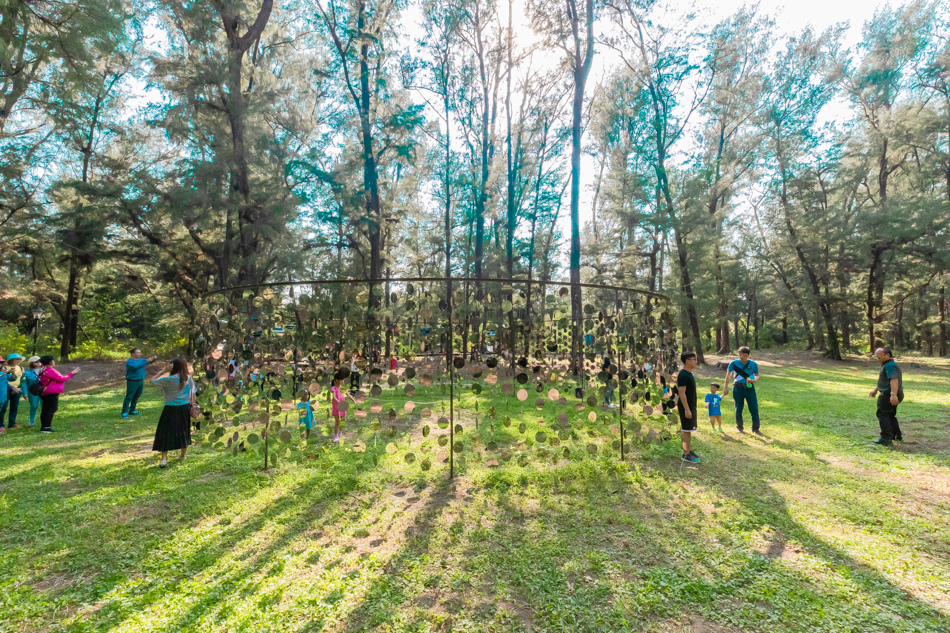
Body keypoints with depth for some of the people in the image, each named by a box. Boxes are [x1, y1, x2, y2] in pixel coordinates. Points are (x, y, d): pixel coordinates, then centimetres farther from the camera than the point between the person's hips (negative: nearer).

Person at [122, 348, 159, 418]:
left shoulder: (140, 360, 8)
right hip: (132, 382, -7)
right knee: (129, 397, -6)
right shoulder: (129, 361, -13)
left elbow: (148, 362, 15)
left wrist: (154, 359, -7)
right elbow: (136, 366, -30)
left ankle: (132, 410, 24)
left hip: (140, 381, 7)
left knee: (136, 397, 14)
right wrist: (146, 361, -32)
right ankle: (124, 412, 0)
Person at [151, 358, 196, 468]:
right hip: (185, 408, 5)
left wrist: (164, 371, -4)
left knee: (165, 433, 5)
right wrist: (192, 406, 15)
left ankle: (164, 459, -1)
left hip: (171, 409, -5)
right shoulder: (189, 379, -1)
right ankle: (182, 456, 29)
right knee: (184, 432, 16)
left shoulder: (169, 380, -15)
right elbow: (193, 394, 4)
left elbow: (153, 380, -2)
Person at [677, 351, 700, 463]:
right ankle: (686, 454, 1)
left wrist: (692, 407, 21)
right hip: (686, 406, -10)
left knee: (689, 429, 15)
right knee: (686, 430, -4)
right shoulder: (683, 375, -18)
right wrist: (687, 409, -24)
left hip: (691, 405, 10)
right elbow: (682, 393, -22)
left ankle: (689, 450, 24)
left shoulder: (689, 374, 13)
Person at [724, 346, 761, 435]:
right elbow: (728, 375, 0)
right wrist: (726, 388, -2)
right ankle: (739, 427, 21)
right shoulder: (734, 363, -3)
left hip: (749, 387, 1)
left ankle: (755, 428, 12)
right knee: (738, 408, 8)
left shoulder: (753, 364, 0)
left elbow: (757, 375, 10)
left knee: (754, 408, -1)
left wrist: (754, 379, -14)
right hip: (738, 387, -1)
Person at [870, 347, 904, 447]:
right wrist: (875, 390, 37)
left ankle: (886, 439, -2)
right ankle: (897, 436, 31)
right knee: (891, 416, 21)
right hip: (889, 395, 11)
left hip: (888, 395, -11)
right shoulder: (886, 365, 17)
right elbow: (883, 380, 29)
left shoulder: (890, 365, -18)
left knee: (883, 415, -5)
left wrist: (893, 394, -39)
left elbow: (894, 380, -30)